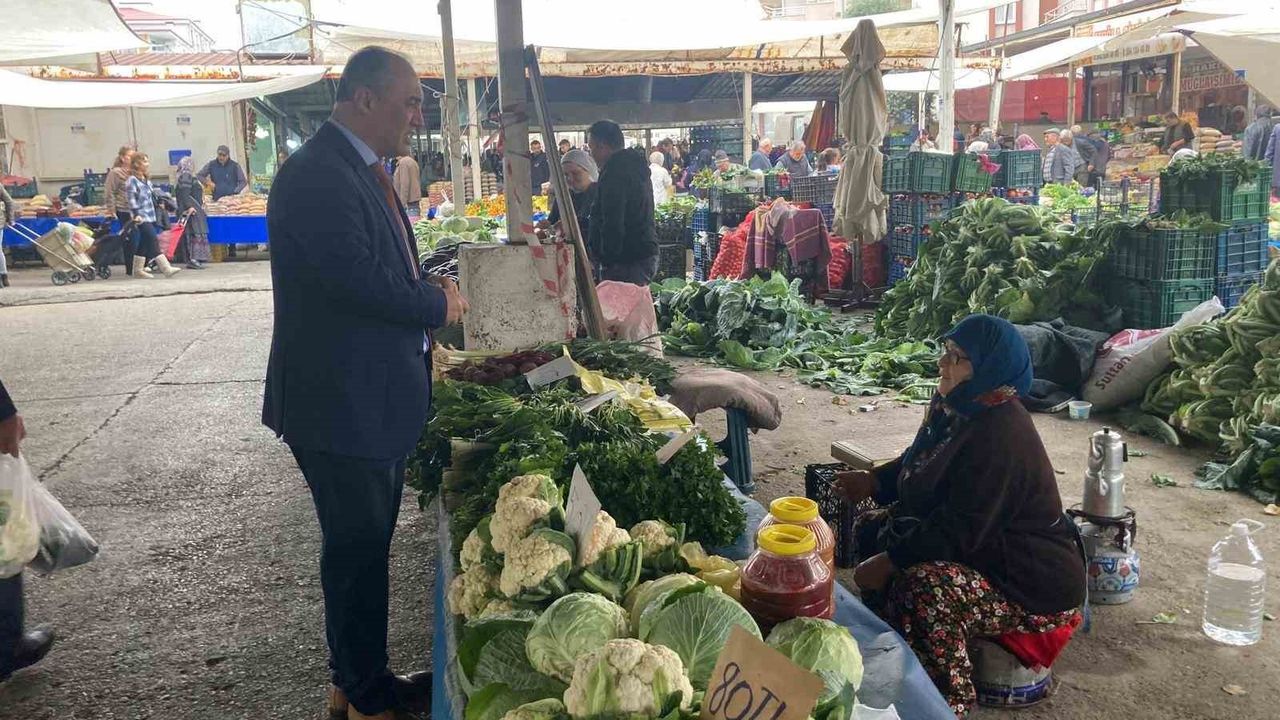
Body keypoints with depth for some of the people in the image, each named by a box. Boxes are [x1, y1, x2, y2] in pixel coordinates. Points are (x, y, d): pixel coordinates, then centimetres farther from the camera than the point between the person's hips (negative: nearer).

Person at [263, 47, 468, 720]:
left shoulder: (361, 170, 13)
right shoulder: (317, 174, -20)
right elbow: (360, 280, -28)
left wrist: (428, 289, 2)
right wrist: (439, 302, -12)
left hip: (373, 398, 10)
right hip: (339, 404, -10)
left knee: (366, 546, 20)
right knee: (357, 549, 5)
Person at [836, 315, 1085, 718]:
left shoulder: (1000, 435, -29)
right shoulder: (957, 406, 0)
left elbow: (960, 532, -29)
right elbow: (921, 463, 17)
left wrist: (888, 561, -24)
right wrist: (873, 481, 2)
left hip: (1033, 583, -10)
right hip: (985, 547, 10)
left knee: (924, 586, -35)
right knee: (870, 528, 6)